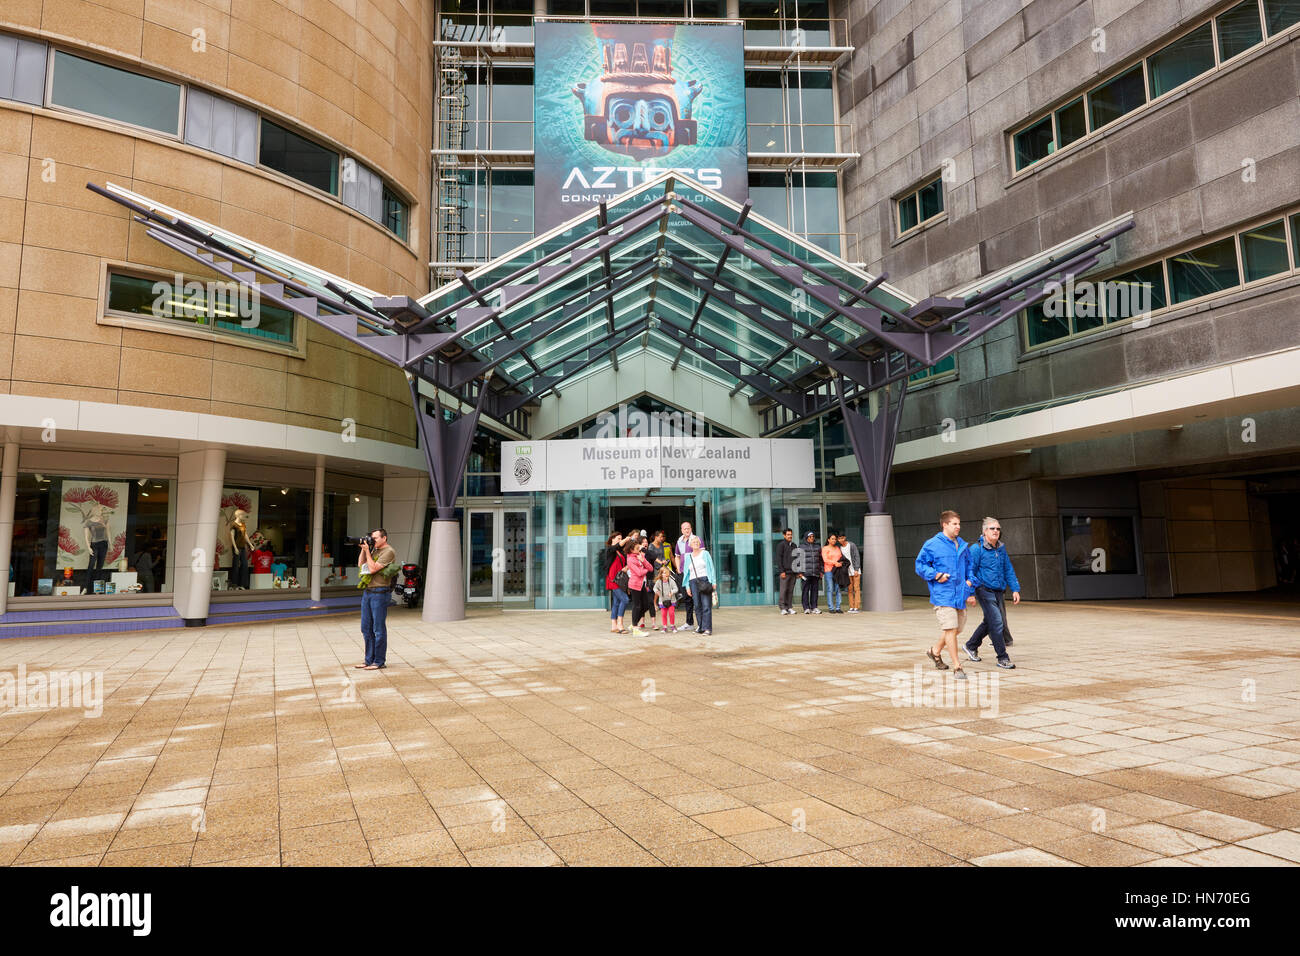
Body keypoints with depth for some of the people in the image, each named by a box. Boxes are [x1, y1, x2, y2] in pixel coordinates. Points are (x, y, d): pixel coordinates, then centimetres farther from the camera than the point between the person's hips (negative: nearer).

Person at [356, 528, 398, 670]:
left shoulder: (388, 552, -10)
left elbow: (373, 568, -16)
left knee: (378, 629, -4)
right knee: (366, 628, 11)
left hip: (380, 593, -9)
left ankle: (380, 662, 3)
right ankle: (369, 660, 19)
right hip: (367, 592, 9)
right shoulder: (375, 551, 19)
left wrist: (367, 551, -9)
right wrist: (363, 549, 8)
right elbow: (360, 564, 18)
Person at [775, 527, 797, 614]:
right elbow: (778, 559, -7)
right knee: (783, 590, -6)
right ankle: (783, 608, -3)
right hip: (785, 572, -6)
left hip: (793, 572, 6)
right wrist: (781, 571, -14)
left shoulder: (794, 545, 17)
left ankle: (789, 607, 9)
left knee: (791, 590, 6)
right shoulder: (781, 545, -2)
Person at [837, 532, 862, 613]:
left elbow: (857, 557, -10)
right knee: (850, 589, 3)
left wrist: (856, 570, -16)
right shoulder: (840, 548, 5)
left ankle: (856, 607, -8)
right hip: (847, 571, 5)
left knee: (856, 588, -6)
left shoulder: (852, 545, -9)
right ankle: (851, 607, 5)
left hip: (855, 569, -4)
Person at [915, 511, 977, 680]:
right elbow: (920, 565, -2)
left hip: (960, 595, 7)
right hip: (942, 595, -7)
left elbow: (969, 569, 21)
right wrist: (935, 575, -16)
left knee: (957, 628, 14)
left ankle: (935, 651, 38)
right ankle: (957, 667, -3)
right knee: (950, 628, -11)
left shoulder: (963, 546, 13)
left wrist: (970, 591, 15)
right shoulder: (932, 545, -6)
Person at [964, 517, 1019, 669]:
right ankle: (1002, 658, -1)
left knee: (989, 622, 16)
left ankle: (971, 646, 34)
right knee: (997, 622, -10)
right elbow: (970, 571, -10)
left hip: (998, 592, 7)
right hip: (985, 591, -7)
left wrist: (1015, 589, 10)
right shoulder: (977, 549, -9)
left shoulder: (1001, 548, 11)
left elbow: (1008, 570, 17)